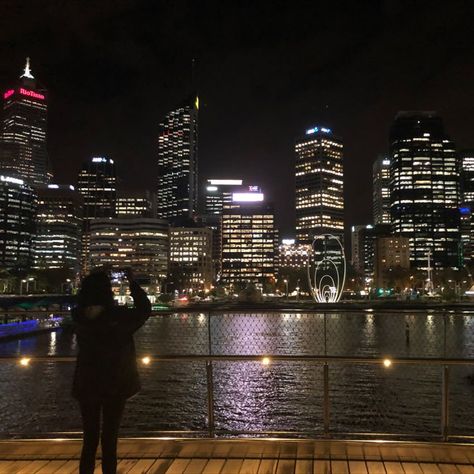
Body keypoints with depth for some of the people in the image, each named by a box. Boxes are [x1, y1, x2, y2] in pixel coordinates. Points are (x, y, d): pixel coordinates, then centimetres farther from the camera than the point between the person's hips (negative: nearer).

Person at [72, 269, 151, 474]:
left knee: (89, 438, 15)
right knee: (109, 439, 9)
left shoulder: (79, 318, -10)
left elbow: (83, 304, 13)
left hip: (87, 385, 3)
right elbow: (144, 309, -2)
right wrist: (133, 283, 5)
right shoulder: (118, 316, -18)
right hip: (115, 385, -3)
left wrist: (91, 284, 10)